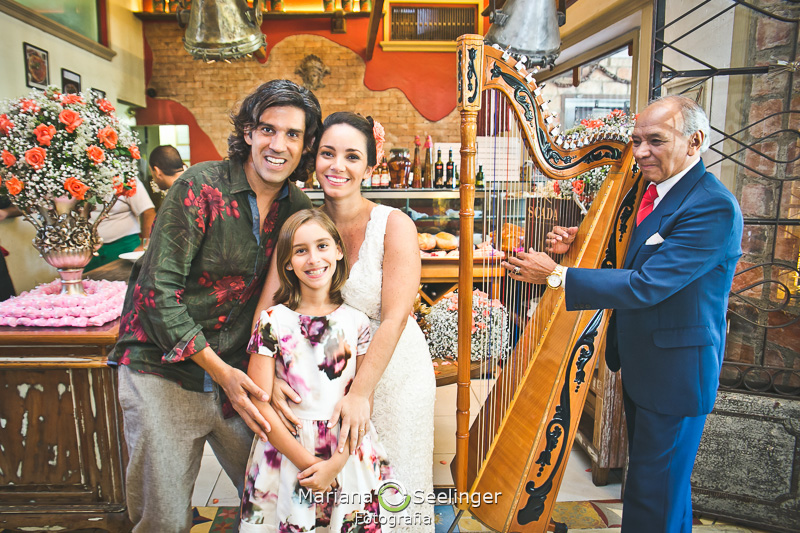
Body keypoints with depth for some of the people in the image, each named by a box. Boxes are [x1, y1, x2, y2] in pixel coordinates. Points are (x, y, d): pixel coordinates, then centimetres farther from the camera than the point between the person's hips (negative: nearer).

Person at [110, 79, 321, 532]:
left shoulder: (298, 207, 0)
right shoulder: (201, 187, -15)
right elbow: (159, 290, -17)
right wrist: (220, 371, -18)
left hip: (239, 372, 4)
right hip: (165, 373, -4)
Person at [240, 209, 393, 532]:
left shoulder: (357, 322, -4)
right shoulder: (273, 321, -8)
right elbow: (259, 404, -9)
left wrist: (334, 465, -13)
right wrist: (308, 463, -12)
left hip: (349, 454, 1)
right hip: (285, 454, -1)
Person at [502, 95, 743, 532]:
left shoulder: (714, 208, -23)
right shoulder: (651, 191, 5)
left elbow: (647, 284, -30)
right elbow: (626, 263, 12)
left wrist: (556, 275, -28)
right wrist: (577, 245, -6)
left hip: (676, 371, -9)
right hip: (639, 362, 9)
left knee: (655, 497, 5)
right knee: (658, 478, 26)